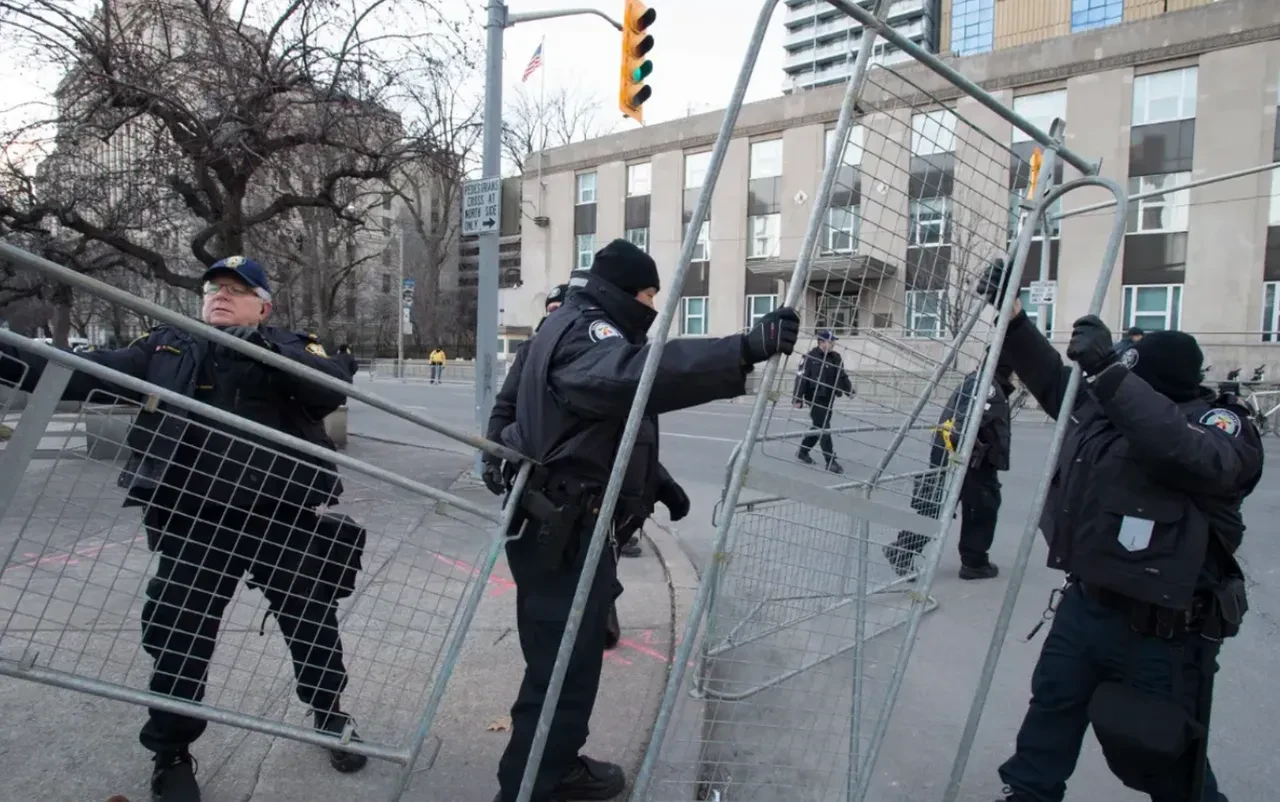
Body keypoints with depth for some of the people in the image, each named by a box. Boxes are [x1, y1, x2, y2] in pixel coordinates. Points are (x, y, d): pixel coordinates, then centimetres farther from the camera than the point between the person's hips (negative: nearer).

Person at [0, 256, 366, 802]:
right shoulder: (167, 347, 12)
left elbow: (335, 389, -14)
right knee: (179, 638, 7)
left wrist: (269, 354, -27)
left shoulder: (291, 347, 4)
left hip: (284, 515, -1)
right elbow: (88, 371, 3)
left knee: (312, 622, 10)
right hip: (194, 521, 2)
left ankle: (331, 717, 36)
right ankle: (171, 755, 31)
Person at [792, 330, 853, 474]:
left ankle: (803, 451, 32)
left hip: (829, 398, 7)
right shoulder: (811, 357, -12)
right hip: (815, 398, -7)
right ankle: (830, 461, -4)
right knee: (823, 429, -7)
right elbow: (801, 378, -14)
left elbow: (842, 376, 16)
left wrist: (849, 390, 6)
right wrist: (798, 398, -16)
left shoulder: (836, 358, 8)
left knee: (819, 427, 14)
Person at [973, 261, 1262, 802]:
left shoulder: (1221, 425, -17)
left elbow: (1192, 454, -39)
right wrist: (1012, 315, 7)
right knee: (1049, 717, 21)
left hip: (1163, 635, -6)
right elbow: (1050, 379, 15)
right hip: (1085, 605, 7)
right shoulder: (1103, 407, 1)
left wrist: (1107, 369, -44)